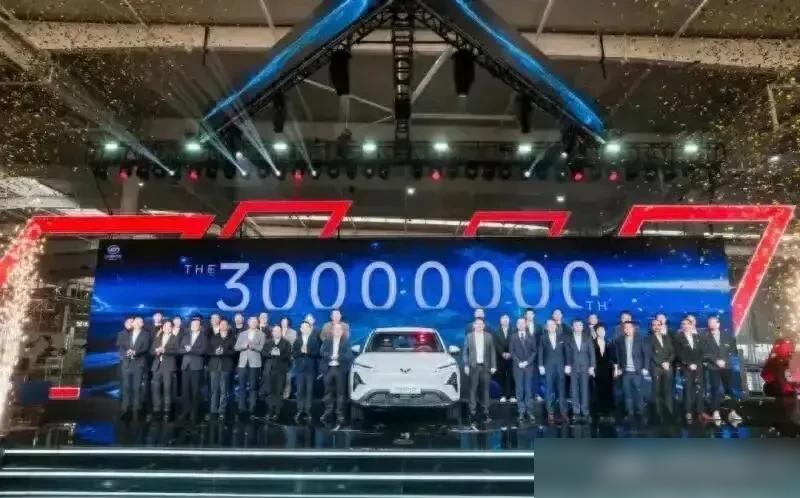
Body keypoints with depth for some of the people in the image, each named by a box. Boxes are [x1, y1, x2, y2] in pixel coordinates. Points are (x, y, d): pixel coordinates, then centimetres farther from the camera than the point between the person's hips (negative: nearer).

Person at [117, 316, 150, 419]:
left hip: (139, 364, -3)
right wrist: (126, 352, -13)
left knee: (137, 387, -4)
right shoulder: (126, 334, 17)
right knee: (126, 386, 1)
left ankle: (136, 409, 0)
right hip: (126, 363, 3)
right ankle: (126, 409, 6)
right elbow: (120, 346, 6)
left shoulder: (145, 335, 7)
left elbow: (145, 348, -5)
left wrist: (135, 352, -21)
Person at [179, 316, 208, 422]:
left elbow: (203, 350, -9)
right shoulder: (186, 336, 16)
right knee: (185, 389, 3)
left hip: (196, 366, -4)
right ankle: (186, 412, 13)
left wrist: (191, 350, -10)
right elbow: (181, 349, 7)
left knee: (195, 390, -2)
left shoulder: (203, 336, 3)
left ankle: (194, 413, 5)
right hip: (185, 365, 4)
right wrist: (187, 350, -12)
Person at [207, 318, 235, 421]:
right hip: (214, 365, 2)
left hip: (226, 366, -2)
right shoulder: (213, 337, 17)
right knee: (214, 390, 0)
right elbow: (209, 350, 9)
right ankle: (213, 411, 6)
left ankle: (222, 412, 3)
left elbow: (234, 351, 0)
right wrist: (215, 352, -11)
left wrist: (224, 352, -15)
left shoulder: (232, 338, 10)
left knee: (224, 390, -2)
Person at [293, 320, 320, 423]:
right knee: (300, 390, 0)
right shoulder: (297, 340, 12)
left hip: (310, 368, -2)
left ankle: (307, 411, 4)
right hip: (300, 368, 2)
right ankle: (300, 411, 6)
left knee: (309, 390, -2)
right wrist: (301, 351, -13)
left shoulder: (315, 340, 4)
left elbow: (317, 353, -5)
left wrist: (308, 351, -17)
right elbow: (293, 354, 4)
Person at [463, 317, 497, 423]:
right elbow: (465, 352, 5)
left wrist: (493, 366, 0)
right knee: (473, 389, 0)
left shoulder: (488, 336, 6)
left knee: (485, 389, 2)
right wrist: (466, 365, -3)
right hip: (473, 366, -1)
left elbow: (492, 352, 6)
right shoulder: (469, 336, 4)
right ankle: (472, 411, 5)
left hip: (485, 366, 1)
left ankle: (486, 412, 8)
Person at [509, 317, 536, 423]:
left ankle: (530, 412, 3)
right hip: (518, 366, -1)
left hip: (529, 365, 1)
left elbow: (534, 351, 6)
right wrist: (518, 362, -9)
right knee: (519, 390, -2)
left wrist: (527, 362, -7)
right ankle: (521, 412, 2)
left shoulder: (531, 337, 10)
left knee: (529, 389, -1)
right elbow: (511, 351, 3)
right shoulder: (513, 337, 8)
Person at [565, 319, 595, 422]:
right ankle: (576, 411, 9)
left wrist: (592, 366, -3)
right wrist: (567, 365, -6)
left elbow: (591, 352, 2)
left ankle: (585, 412, 8)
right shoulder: (568, 337, 1)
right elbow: (567, 352, 2)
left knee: (584, 389, 1)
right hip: (573, 367, 0)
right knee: (574, 390, 2)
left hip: (585, 367, 0)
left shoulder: (587, 337, 2)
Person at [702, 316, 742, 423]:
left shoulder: (728, 337, 12)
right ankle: (715, 412, -4)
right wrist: (716, 361, -13)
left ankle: (732, 413, 3)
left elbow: (733, 352, 9)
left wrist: (725, 361, -4)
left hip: (726, 367, 2)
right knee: (715, 389, -6)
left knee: (730, 388, -2)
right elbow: (705, 354, -2)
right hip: (713, 368, -2)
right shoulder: (705, 339, 5)